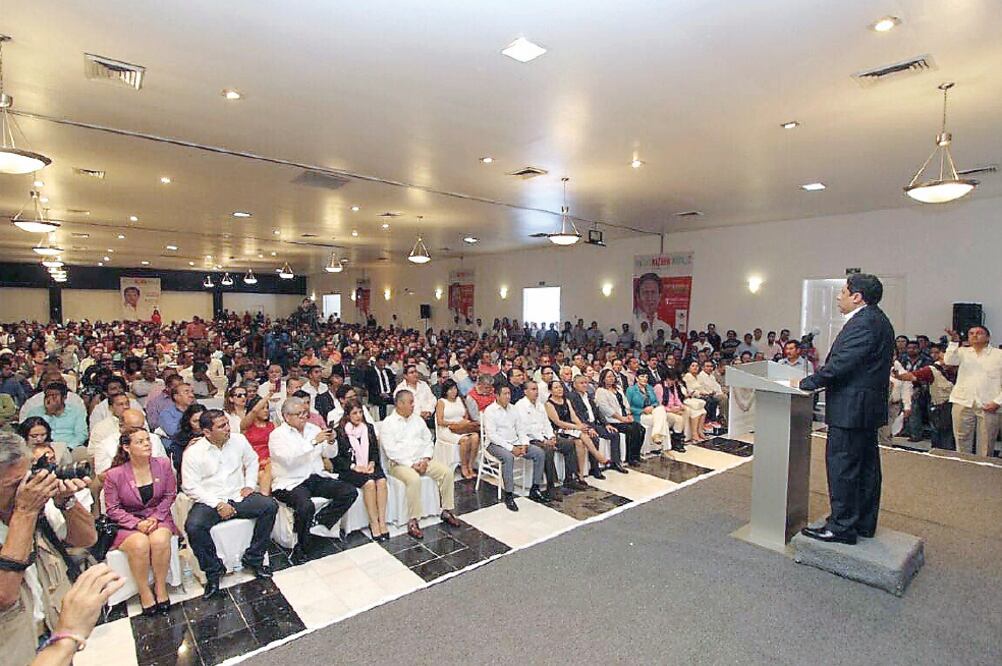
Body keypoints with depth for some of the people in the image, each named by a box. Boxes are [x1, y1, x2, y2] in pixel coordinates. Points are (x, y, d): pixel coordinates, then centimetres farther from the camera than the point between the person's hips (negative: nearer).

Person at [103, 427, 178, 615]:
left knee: (160, 540, -30)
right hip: (127, 522, -1)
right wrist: (137, 523, -17)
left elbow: (170, 495, 3)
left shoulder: (163, 464, -3)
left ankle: (160, 588, -9)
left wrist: (156, 517, -11)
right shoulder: (114, 475, -9)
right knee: (140, 544, -31)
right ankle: (144, 592, -9)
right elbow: (113, 509, -4)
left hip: (159, 517, 1)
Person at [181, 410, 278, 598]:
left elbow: (252, 461, 18)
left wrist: (250, 485, 4)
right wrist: (218, 504, -17)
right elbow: (190, 486, -10)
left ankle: (253, 558, -4)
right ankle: (213, 570, -6)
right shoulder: (193, 452, -9)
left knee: (270, 506, -20)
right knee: (193, 526, -32)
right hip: (209, 501, -3)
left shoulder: (238, 440, 2)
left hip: (238, 496, 3)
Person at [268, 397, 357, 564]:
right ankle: (300, 548, -12)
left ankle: (319, 521, -4)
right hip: (291, 482, -5)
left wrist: (330, 442, -9)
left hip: (316, 477, 6)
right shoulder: (277, 435, -3)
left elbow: (330, 454, 13)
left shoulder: (313, 428, 12)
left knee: (350, 492, -13)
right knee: (306, 506, -34)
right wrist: (313, 442, -26)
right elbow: (289, 459, -22)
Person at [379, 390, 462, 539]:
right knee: (414, 479, -35)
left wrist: (425, 459, -5)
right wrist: (411, 464, -17)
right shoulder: (388, 424, -4)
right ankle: (413, 521, -24)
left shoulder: (417, 419, 14)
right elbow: (391, 451, -12)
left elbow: (428, 441, 14)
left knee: (447, 472, -13)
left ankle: (446, 511, -1)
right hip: (400, 464, -6)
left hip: (422, 460, 6)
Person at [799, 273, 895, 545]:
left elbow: (840, 365, -23)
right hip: (869, 408, 11)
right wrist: (816, 378, 10)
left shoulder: (863, 323, -18)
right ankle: (864, 523, 28)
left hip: (851, 408, -11)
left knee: (841, 466, -2)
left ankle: (842, 527, 7)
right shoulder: (877, 320, 15)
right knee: (866, 466, 17)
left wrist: (806, 383, -12)